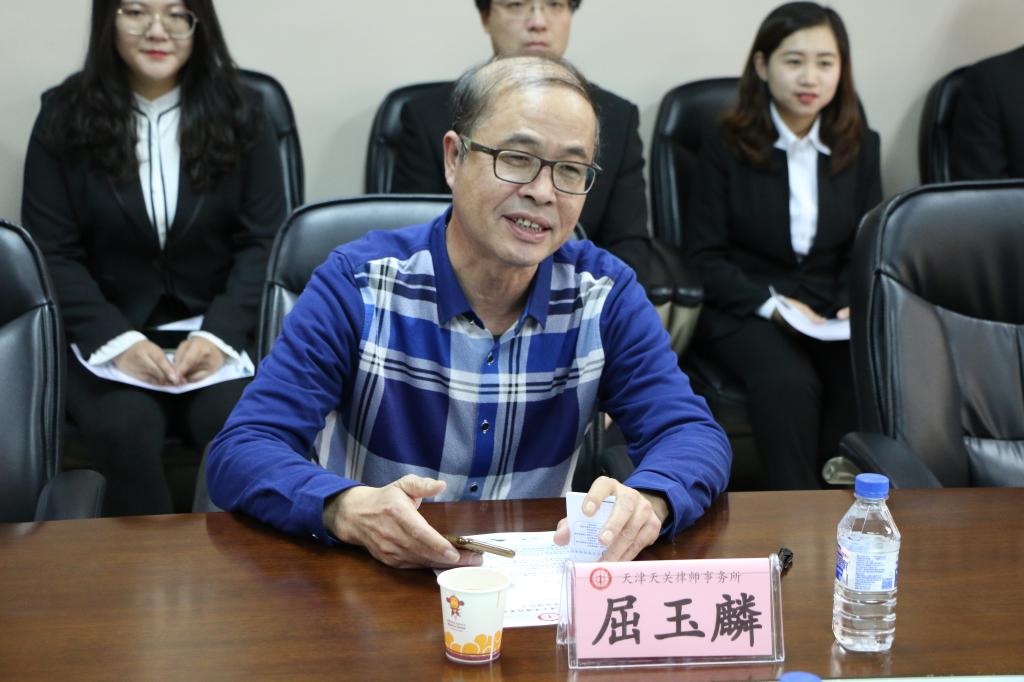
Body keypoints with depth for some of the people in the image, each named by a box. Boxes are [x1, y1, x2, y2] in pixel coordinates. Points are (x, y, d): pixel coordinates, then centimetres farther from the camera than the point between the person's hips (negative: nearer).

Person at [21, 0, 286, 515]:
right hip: (104, 334, 0)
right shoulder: (64, 115, 3)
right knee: (126, 430, -31)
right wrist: (117, 340, -17)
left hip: (219, 328, 0)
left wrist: (219, 334, -17)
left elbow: (263, 243, 1)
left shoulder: (240, 114, 5)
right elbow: (50, 253, -1)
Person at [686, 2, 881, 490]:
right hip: (744, 304, -3)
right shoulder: (726, 145, -2)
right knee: (787, 382, -34)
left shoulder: (859, 147, 9)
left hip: (831, 305, 3)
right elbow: (704, 255, -2)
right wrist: (771, 304, -16)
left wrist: (853, 305, -9)